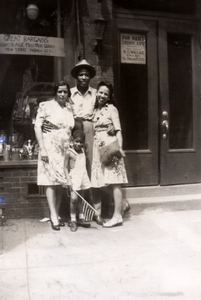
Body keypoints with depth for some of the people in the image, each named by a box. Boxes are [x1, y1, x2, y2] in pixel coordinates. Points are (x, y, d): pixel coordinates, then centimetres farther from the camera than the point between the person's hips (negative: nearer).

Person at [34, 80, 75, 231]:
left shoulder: (70, 108, 10)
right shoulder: (46, 106, -3)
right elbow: (37, 127, -6)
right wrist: (42, 149, -12)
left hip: (65, 149, 5)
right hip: (50, 148, -4)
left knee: (61, 182, 6)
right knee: (51, 181, -6)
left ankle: (57, 214, 17)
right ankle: (53, 217, -1)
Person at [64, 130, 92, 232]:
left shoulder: (83, 150, 7)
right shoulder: (69, 152, -8)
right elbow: (66, 167, -7)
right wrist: (68, 180, -13)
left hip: (83, 176, 5)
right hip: (74, 177, -5)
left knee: (80, 198, 11)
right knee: (74, 198, -12)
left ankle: (81, 218, 20)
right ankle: (73, 220, 1)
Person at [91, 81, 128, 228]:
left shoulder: (111, 109, 1)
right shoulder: (95, 110, 16)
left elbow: (118, 130, -6)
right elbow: (92, 130, 14)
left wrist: (120, 147, -17)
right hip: (98, 146, 6)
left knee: (114, 181, -6)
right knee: (96, 182, 5)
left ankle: (117, 216, -3)